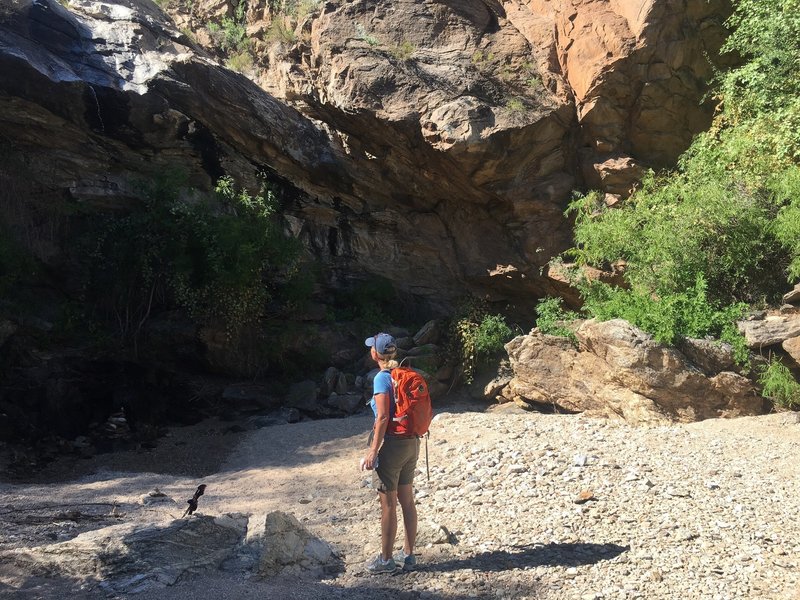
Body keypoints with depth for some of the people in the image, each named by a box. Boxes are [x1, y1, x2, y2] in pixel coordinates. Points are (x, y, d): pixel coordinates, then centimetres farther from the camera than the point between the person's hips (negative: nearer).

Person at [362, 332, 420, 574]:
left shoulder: (382, 378, -15)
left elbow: (383, 417, -19)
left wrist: (373, 451, -15)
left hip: (391, 444, -8)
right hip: (412, 442, 8)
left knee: (388, 504, 3)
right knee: (407, 501, 14)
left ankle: (386, 560, 12)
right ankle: (408, 555, 22)